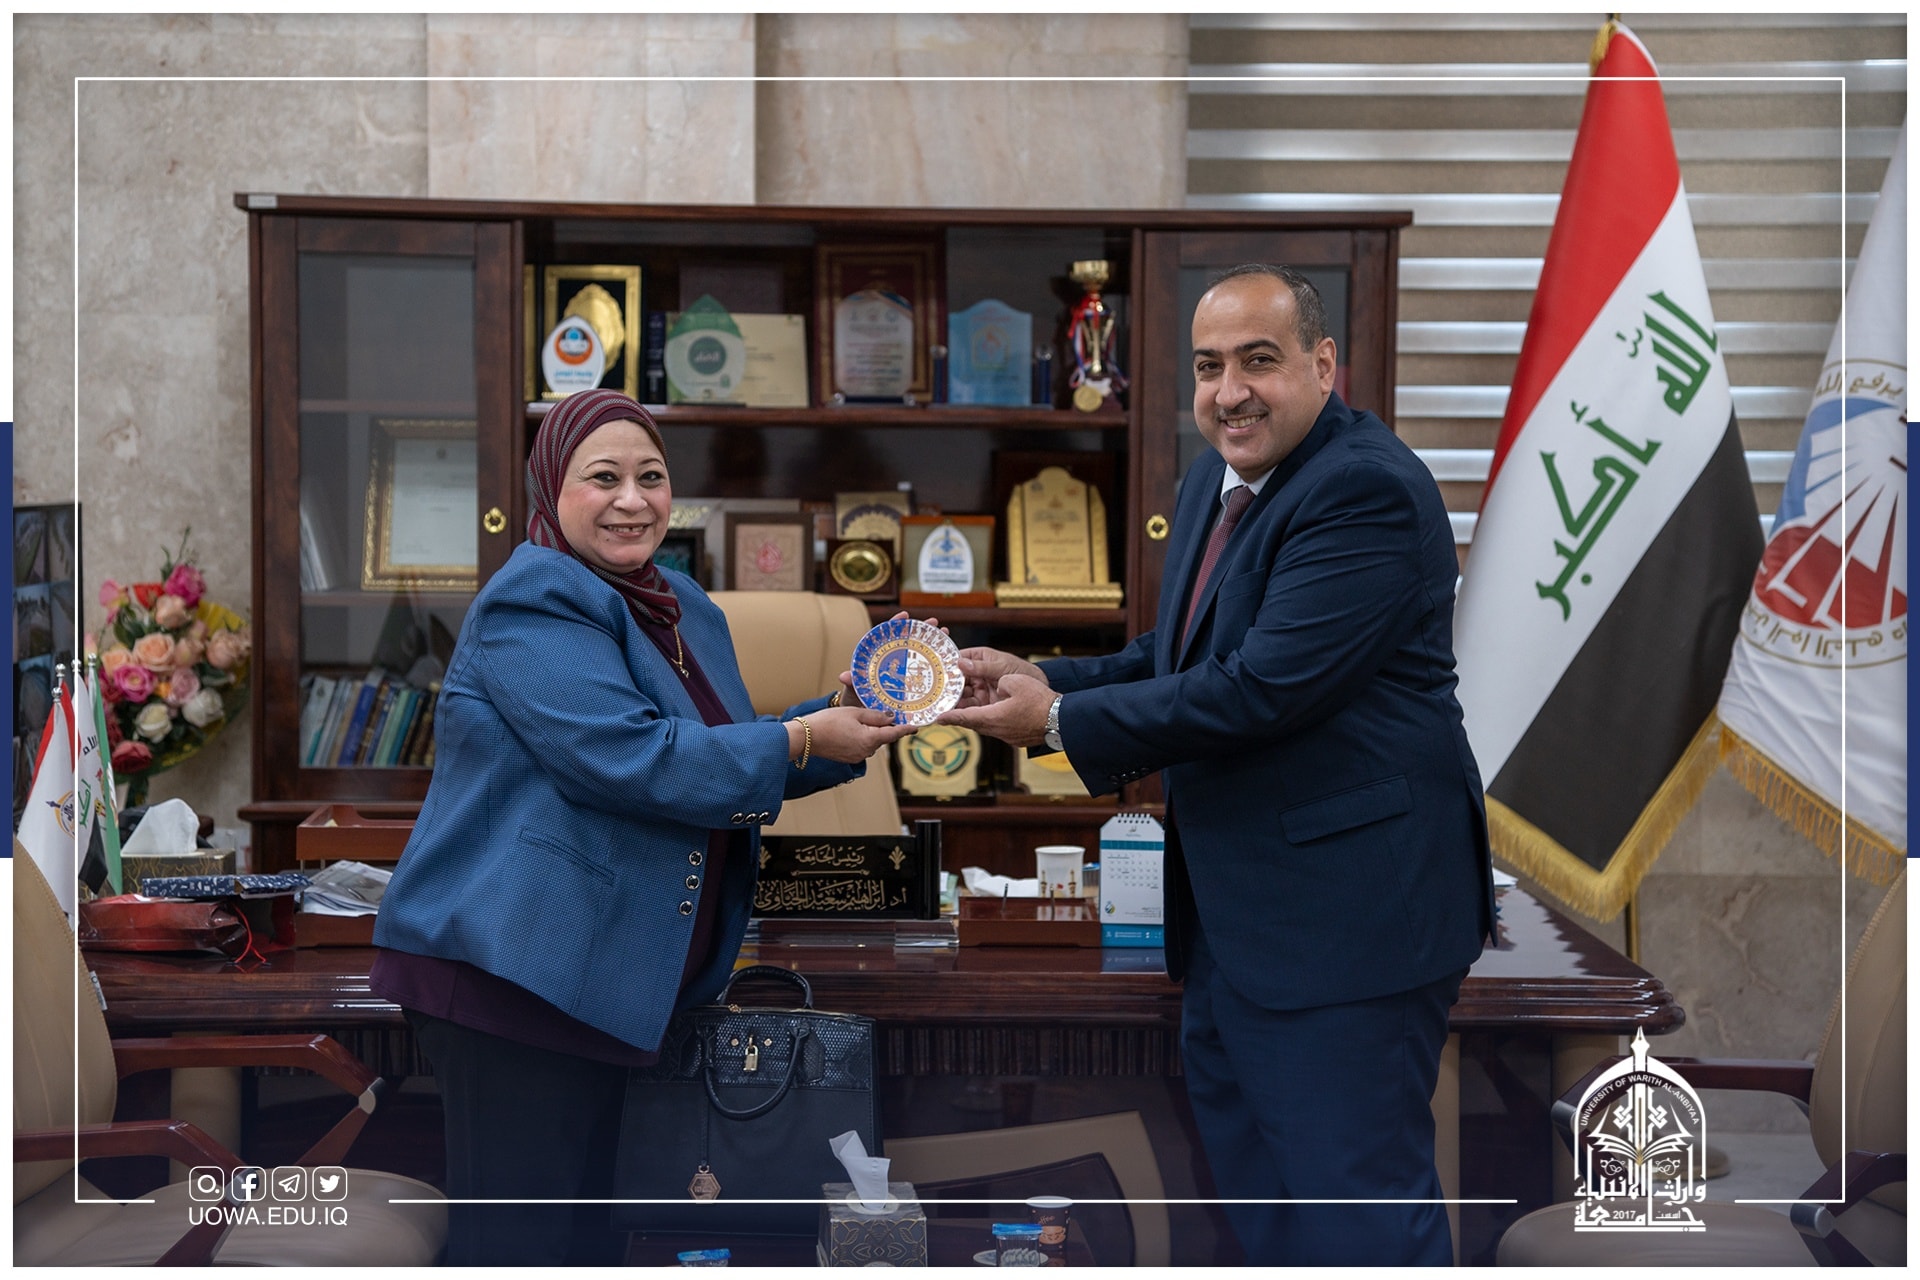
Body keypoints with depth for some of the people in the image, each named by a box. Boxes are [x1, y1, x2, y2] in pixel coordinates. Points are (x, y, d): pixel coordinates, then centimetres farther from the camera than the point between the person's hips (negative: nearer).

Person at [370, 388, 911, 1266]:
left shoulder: (685, 611, 16)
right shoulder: (534, 606, -14)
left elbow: (727, 760, 21)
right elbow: (627, 759, -25)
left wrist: (847, 721, 6)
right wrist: (803, 741, -18)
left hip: (592, 980, 10)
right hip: (511, 966, -10)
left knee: (583, 1225, 18)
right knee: (517, 1232, -4)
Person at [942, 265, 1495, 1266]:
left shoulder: (1366, 490, -20)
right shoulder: (1215, 481, 11)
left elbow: (1262, 689, -27)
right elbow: (1173, 656, 18)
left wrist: (1060, 721, -18)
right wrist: (1042, 678, 1)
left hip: (1347, 909, -10)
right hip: (1231, 913, 10)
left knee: (1354, 1199, -3)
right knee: (1248, 1177, 23)